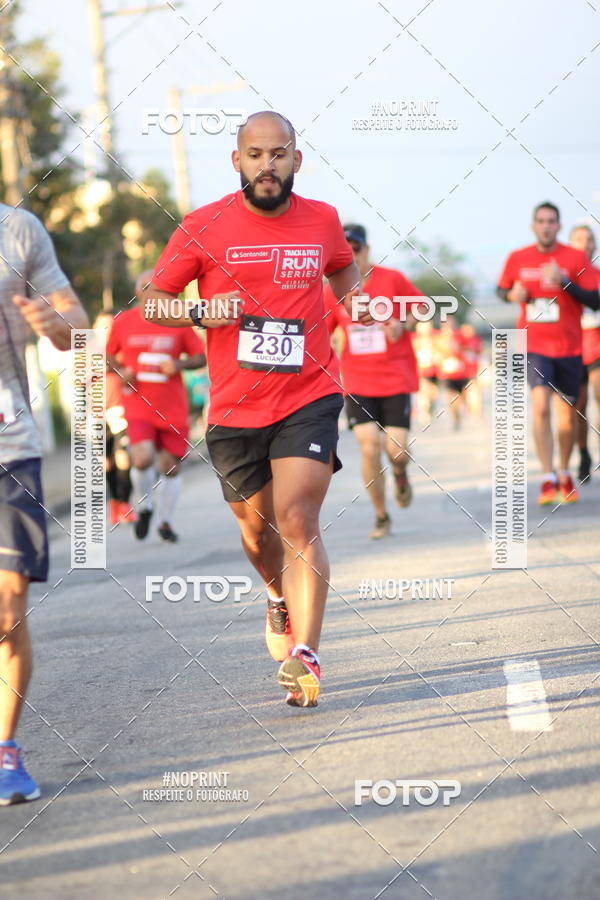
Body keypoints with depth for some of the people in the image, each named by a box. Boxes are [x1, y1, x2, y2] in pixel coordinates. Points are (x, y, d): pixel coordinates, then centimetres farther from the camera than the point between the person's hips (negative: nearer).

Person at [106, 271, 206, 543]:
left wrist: (180, 364, -12)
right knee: (142, 458, -22)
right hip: (138, 406, -1)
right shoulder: (123, 322, 2)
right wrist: (121, 371, -4)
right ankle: (144, 506, 7)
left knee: (171, 466, 5)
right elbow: (110, 355, 16)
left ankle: (165, 521, 26)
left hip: (173, 408, 1)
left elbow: (201, 356, 7)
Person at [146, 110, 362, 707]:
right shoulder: (202, 228, -4)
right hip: (234, 408, 1)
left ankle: (304, 656, -20)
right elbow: (153, 299, 4)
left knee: (297, 521, -18)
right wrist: (203, 313, -15)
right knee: (256, 528, 16)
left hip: (308, 398, -1)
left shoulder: (323, 221, 2)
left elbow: (343, 270, 25)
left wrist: (356, 302, 4)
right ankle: (281, 599, 49)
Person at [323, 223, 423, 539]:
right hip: (357, 383, 1)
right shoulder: (334, 290, 2)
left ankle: (400, 473, 32)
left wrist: (402, 325, -12)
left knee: (396, 450, -8)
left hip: (396, 379, -1)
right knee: (369, 448, -11)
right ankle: (381, 517, 6)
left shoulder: (392, 280, -4)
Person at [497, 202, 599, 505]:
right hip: (533, 345, 0)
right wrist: (512, 295, -6)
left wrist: (564, 282, -22)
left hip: (569, 347, 1)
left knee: (567, 414, 7)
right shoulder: (518, 259, 2)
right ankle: (548, 479, -18)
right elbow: (502, 289, 18)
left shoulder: (575, 258, -3)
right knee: (540, 406, -19)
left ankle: (564, 474, 29)